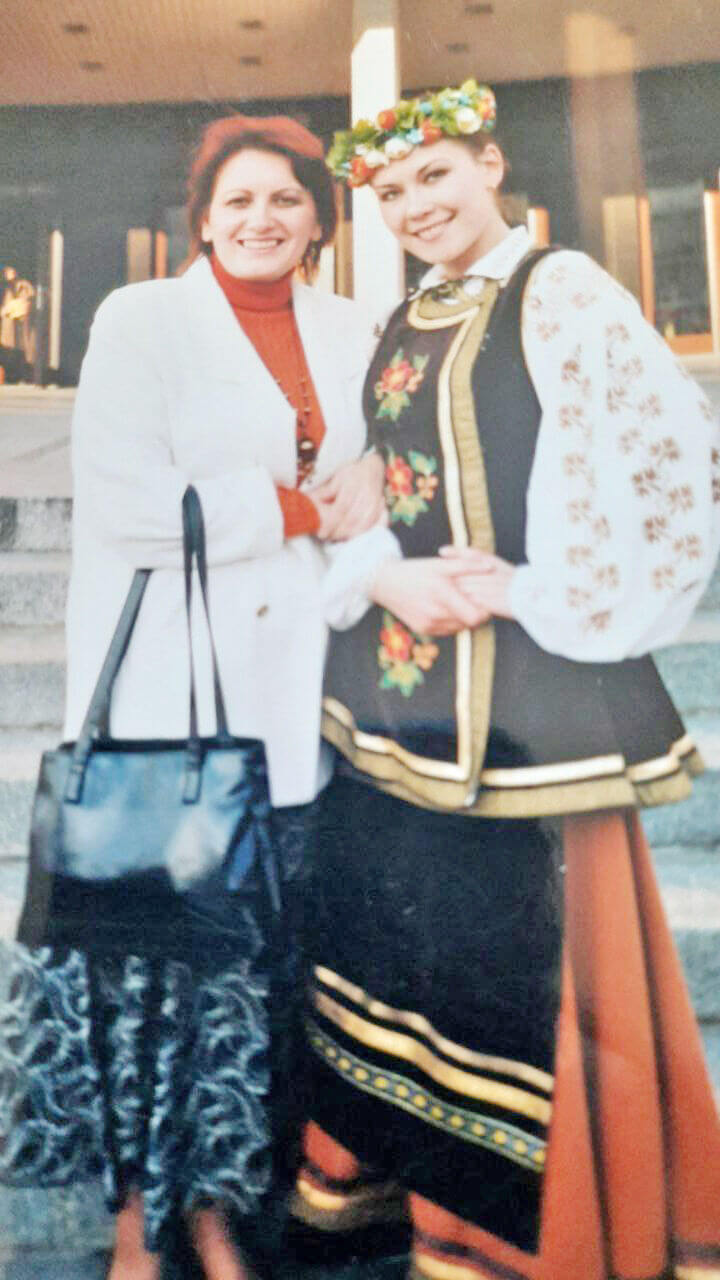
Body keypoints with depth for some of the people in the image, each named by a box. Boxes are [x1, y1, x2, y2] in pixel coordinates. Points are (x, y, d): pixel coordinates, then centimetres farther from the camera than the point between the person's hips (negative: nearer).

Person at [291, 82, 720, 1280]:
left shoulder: (561, 294, -5)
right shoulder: (402, 326, 16)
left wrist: (528, 587, -16)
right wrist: (386, 578, -7)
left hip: (520, 681, -7)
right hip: (391, 675, 7)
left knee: (515, 945, 4)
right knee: (376, 916, 16)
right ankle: (376, 1159, 40)